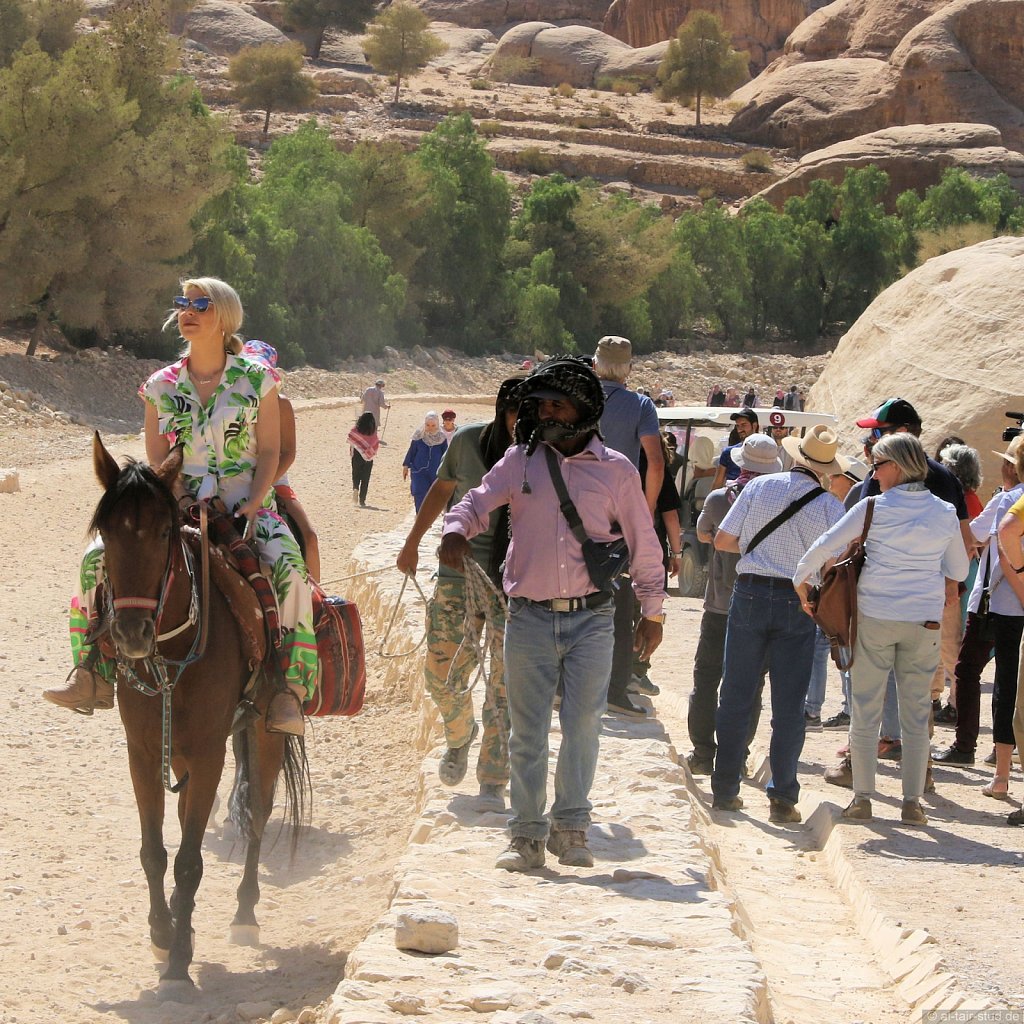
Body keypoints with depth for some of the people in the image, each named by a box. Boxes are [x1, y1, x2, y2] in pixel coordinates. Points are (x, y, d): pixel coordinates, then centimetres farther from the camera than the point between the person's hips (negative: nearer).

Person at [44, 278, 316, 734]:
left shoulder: (257, 380, -1)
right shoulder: (162, 386, 6)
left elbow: (270, 452, -1)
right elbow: (156, 460, 6)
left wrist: (252, 506, -16)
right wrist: (182, 504, -11)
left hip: (247, 508, -3)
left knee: (288, 571, -34)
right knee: (98, 556, -16)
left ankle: (290, 689, -28)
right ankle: (94, 677, -9)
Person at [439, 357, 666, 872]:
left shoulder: (616, 470, 5)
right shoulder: (521, 461, 7)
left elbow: (643, 543, 11)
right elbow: (476, 503, 7)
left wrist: (652, 612, 13)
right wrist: (456, 529, -17)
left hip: (591, 620, -1)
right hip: (529, 617, 1)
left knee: (583, 726, -3)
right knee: (527, 731, 2)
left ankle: (571, 828, 9)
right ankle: (527, 835, 8)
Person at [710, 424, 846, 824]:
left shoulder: (759, 487, -1)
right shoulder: (829, 504, -5)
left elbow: (722, 540, 1)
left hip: (750, 595, 1)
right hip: (798, 602, -1)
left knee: (735, 698, 9)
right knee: (788, 708, 5)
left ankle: (724, 791, 12)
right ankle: (783, 798, 4)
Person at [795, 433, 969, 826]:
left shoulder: (873, 509, -8)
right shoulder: (945, 513, 1)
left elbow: (822, 549, -9)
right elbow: (958, 571, 10)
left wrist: (800, 582, 6)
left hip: (875, 617, -2)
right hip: (925, 621, 2)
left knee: (865, 709, 7)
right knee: (916, 712, 9)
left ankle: (862, 798, 7)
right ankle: (912, 801, 7)